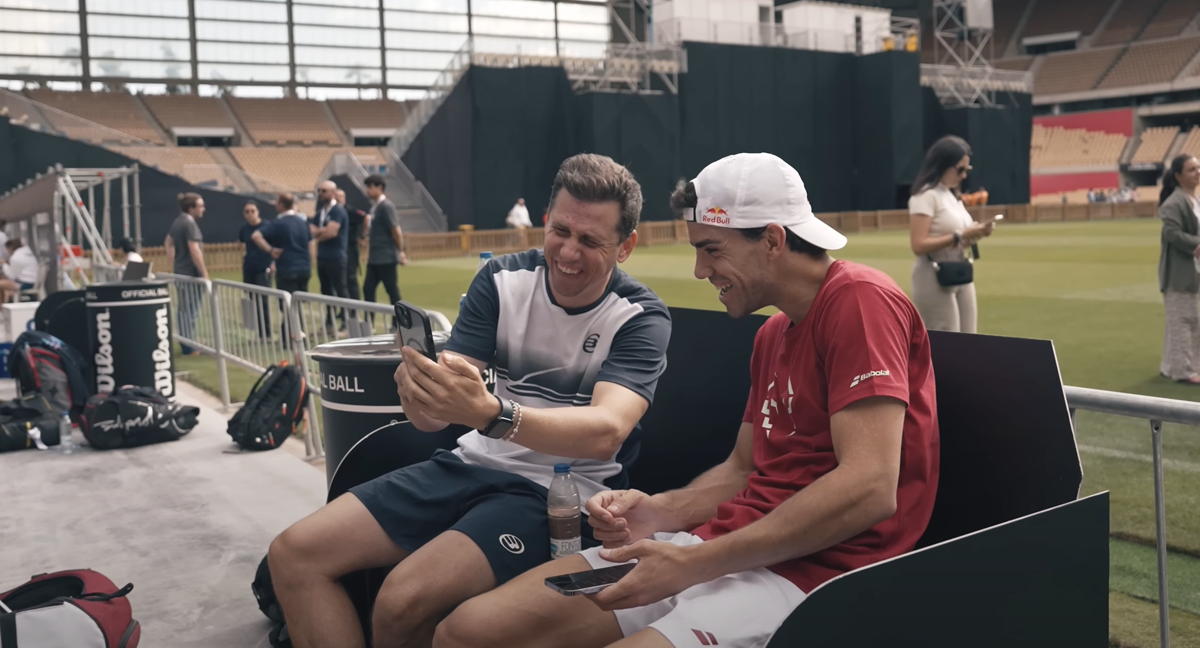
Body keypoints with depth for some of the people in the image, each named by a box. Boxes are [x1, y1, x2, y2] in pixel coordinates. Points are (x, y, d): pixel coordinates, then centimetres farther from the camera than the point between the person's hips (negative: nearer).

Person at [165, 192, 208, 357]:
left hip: (180, 271, 10)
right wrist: (205, 273, -21)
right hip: (191, 272, -10)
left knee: (185, 309, 16)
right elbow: (195, 250, -25)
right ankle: (189, 347, 2)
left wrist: (172, 265, 30)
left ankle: (185, 344, 24)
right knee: (190, 309, -3)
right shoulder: (189, 224, -18)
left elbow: (168, 243, 24)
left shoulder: (177, 222, 12)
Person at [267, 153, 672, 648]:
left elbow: (606, 431, -30)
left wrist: (489, 413, -46)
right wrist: (421, 391, -33)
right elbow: (430, 418, -7)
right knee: (293, 555, -5)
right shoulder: (503, 280, -2)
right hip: (473, 464, 5)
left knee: (404, 601, -27)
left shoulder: (641, 319, -12)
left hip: (558, 494, -5)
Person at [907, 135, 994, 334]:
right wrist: (960, 236, -23)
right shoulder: (926, 196, -13)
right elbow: (919, 245, -22)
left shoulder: (953, 195, 15)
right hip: (936, 279, -9)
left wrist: (975, 234, -2)